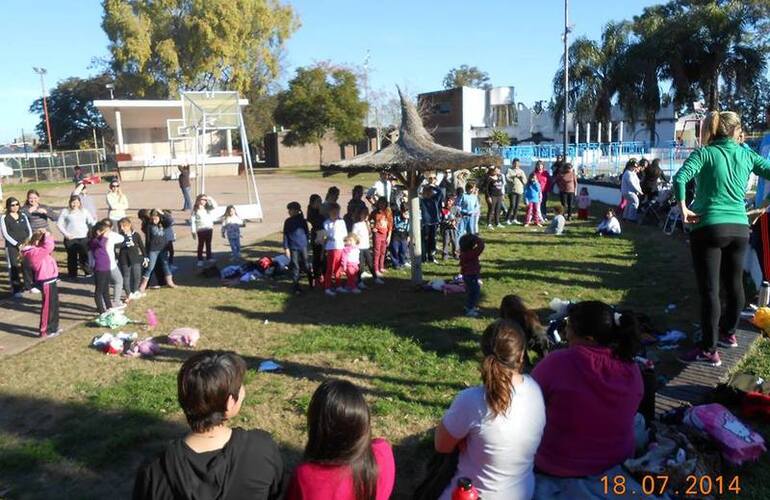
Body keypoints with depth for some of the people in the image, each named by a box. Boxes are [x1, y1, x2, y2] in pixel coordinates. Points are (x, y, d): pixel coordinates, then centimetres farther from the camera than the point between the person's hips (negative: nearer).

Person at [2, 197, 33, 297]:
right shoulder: (4, 218, -3)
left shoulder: (23, 215, 10)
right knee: (15, 267, -3)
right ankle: (16, 290, 1)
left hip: (25, 246, 4)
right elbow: (5, 234, -8)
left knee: (27, 266, 6)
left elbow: (29, 230, 11)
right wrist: (17, 244, -15)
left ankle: (28, 285, 20)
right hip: (12, 247, -4)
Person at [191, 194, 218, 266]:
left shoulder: (208, 208, 8)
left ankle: (209, 257, 24)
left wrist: (210, 199, -13)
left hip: (209, 228, 4)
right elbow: (192, 220, -8)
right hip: (200, 230, -4)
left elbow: (215, 206, -4)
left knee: (208, 244, 14)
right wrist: (193, 231, -13)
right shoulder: (195, 209, -6)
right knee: (201, 245, 2)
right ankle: (200, 260, 6)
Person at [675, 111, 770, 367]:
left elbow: (680, 178, -19)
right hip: (740, 228, 5)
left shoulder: (704, 153, -4)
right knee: (734, 284, 19)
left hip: (709, 228, -5)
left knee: (709, 289, -4)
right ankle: (728, 333, 38)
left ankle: (709, 350, -1)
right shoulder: (746, 154, 8)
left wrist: (683, 208, -13)